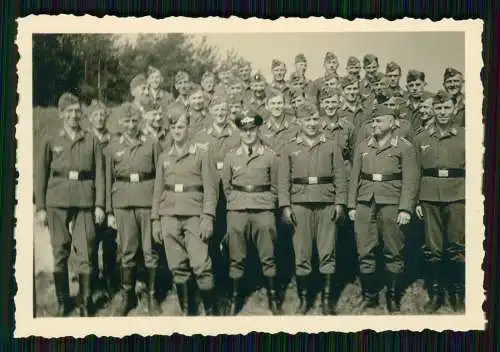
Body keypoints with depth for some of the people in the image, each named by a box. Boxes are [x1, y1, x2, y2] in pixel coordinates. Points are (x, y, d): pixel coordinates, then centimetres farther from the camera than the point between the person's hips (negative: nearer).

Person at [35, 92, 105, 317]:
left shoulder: (91, 140, 8)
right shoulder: (50, 141, 7)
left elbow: (99, 174, 5)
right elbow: (41, 175, 7)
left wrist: (99, 205, -2)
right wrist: (40, 207, 1)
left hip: (85, 201, 0)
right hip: (57, 201, 0)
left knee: (85, 253, -3)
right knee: (60, 252, 4)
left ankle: (86, 303, 7)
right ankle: (62, 302, 17)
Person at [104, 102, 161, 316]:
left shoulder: (152, 145, 5)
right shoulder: (112, 148, 8)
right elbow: (108, 181, 10)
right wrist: (109, 212, 6)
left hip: (149, 202, -1)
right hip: (123, 204, 1)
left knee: (150, 252, 3)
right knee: (127, 252, 6)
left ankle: (152, 296, 16)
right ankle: (126, 295, 21)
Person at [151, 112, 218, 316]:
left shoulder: (201, 155, 4)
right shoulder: (164, 158, 15)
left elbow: (210, 189, -1)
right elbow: (158, 191, 17)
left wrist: (208, 218, -11)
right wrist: (155, 220, 10)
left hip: (194, 216, -3)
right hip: (169, 217, 3)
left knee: (201, 266, -9)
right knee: (178, 268, 4)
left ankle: (210, 311, 3)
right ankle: (187, 311, 15)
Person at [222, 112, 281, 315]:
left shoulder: (270, 156, 4)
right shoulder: (230, 157, 7)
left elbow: (274, 186, 11)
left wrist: (267, 204, 6)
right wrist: (235, 202, 11)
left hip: (264, 210, -1)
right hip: (237, 211, 1)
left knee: (268, 257, 2)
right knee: (236, 258, 5)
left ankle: (273, 299, 14)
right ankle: (235, 299, 15)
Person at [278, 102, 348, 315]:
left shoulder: (332, 147, 10)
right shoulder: (290, 149, 10)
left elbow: (340, 177, 6)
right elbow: (283, 180, 5)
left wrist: (340, 203, -3)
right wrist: (285, 206, -4)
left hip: (327, 204, 0)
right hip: (300, 204, 0)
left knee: (328, 253, 2)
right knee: (301, 254, 1)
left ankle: (327, 298, 12)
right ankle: (303, 299, 12)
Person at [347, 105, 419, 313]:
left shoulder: (405, 147, 2)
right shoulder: (363, 147, 13)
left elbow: (410, 181, -4)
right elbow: (355, 177, 14)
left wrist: (405, 209, -12)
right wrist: (351, 205, 8)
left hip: (391, 205, -3)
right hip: (365, 205, 3)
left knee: (393, 254, 3)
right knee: (365, 253, 4)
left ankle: (394, 299, 17)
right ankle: (369, 296, 18)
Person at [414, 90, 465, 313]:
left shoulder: (465, 137, 6)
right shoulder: (421, 139, 9)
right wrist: (416, 201, 2)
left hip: (457, 197, -1)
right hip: (430, 198, 1)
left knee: (457, 248, 3)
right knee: (433, 248, 5)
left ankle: (458, 295, 16)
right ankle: (435, 294, 16)